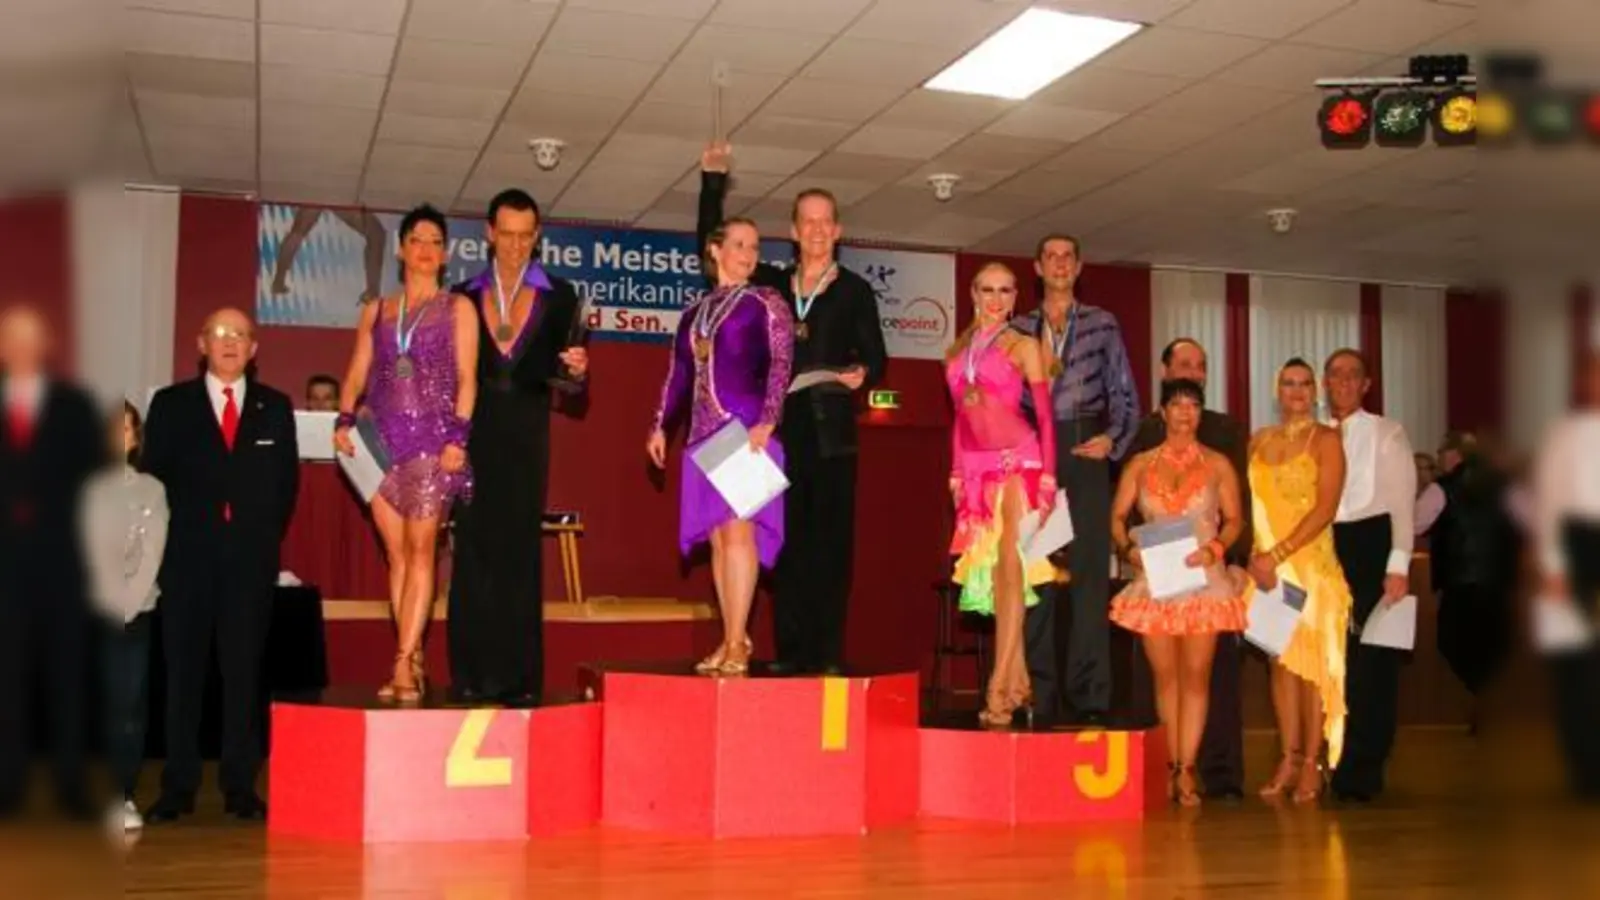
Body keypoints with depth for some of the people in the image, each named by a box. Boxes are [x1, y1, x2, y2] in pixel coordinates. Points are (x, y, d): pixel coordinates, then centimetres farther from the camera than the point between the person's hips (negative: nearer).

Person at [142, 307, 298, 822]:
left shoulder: (275, 408, 12)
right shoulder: (170, 405, 9)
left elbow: (288, 481, 11)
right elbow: (153, 477, 6)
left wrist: (268, 540, 4)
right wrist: (169, 540, -1)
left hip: (251, 560, 1)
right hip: (188, 557, -1)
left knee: (244, 672, 2)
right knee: (183, 670, 0)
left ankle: (241, 787, 7)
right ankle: (178, 788, 6)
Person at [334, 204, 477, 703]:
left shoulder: (457, 307, 8)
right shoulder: (376, 310, 17)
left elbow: (466, 378, 0)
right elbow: (357, 374, 13)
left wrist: (458, 436, -12)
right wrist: (344, 420, -4)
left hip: (433, 436, -3)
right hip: (384, 437, 3)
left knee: (420, 549, -10)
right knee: (397, 553, 2)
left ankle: (403, 664, -14)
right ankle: (413, 666, 5)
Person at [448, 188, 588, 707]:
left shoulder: (559, 297, 6)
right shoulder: (464, 295, 10)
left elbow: (569, 384, 5)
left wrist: (576, 371, -16)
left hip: (527, 435, -1)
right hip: (474, 433, 1)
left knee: (520, 552, 1)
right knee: (473, 550, 1)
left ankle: (520, 677, 4)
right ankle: (472, 673, 7)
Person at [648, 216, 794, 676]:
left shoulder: (765, 303, 2)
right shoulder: (695, 311, 17)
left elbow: (781, 366, -7)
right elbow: (678, 374, 20)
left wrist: (766, 422, -18)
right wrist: (660, 425, 15)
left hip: (748, 432, -5)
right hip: (705, 436, 5)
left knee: (738, 530, -12)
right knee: (718, 537, 5)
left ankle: (737, 643, -11)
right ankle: (731, 639, 10)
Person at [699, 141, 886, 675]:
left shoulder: (854, 291, 9)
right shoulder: (770, 284, 16)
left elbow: (876, 357, 7)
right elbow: (713, 249, 20)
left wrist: (862, 374, -15)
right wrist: (713, 180, 15)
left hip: (832, 434, -3)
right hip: (781, 431, 3)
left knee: (830, 545, -4)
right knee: (786, 545, 2)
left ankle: (828, 653, -3)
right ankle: (789, 651, 5)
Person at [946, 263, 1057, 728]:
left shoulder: (1023, 346, 2)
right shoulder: (957, 351, 15)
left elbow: (1045, 411, 0)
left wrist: (1048, 472, -7)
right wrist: (956, 471, 12)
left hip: (1017, 461, -5)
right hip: (977, 466, 5)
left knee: (1010, 566, -11)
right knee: (993, 571, 4)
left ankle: (998, 688, -14)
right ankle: (1019, 682, 11)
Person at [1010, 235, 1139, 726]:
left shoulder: (1102, 324, 11)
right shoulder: (1019, 328, 14)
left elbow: (1125, 395, 9)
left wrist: (1113, 439, -7)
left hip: (1084, 451, -1)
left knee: (1089, 570, -6)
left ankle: (1090, 695, -4)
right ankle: (1037, 695, 4)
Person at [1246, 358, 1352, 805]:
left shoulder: (1326, 439, -2)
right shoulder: (1260, 440, 12)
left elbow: (1326, 508, -11)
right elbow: (1254, 504, 11)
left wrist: (1278, 554, -16)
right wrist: (1257, 558, -5)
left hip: (1312, 562, -4)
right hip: (1267, 565, 4)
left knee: (1311, 659, -3)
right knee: (1280, 660, 5)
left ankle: (1311, 763, 3)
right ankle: (1288, 760, 10)